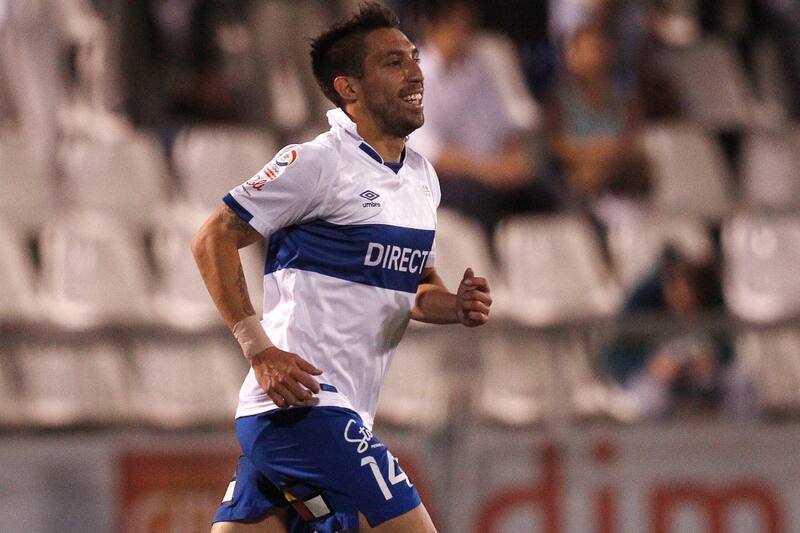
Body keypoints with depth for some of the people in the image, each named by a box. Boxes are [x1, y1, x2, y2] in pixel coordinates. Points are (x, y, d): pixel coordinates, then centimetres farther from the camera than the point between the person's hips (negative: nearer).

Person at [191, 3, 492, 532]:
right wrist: (259, 348, -16)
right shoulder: (319, 162, -9)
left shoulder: (422, 176, 17)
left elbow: (416, 285, 29)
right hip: (304, 403, -9)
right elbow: (214, 240, -9)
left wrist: (457, 306, 5)